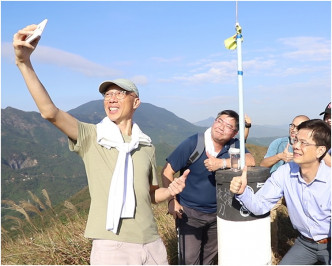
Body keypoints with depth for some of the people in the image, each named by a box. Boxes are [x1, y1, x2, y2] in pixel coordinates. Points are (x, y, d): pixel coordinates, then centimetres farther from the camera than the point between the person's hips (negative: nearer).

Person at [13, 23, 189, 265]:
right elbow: (50, 112, -20)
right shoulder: (91, 136, -4)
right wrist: (24, 62, -28)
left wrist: (171, 191, -5)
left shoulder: (146, 145, 6)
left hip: (151, 243, 4)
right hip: (110, 245, -3)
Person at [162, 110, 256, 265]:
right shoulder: (192, 143, -15)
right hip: (189, 212, -4)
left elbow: (250, 161, -21)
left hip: (217, 212, 4)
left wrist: (222, 163, -31)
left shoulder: (234, 145, -5)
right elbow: (167, 171, -12)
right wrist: (172, 200, -18)